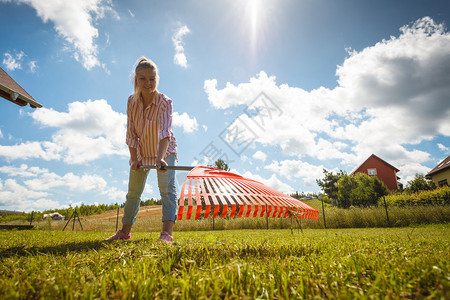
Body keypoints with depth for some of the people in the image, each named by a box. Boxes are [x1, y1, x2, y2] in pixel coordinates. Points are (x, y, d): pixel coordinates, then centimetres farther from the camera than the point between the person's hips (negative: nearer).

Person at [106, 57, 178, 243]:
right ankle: (125, 231, 27)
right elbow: (131, 133, -7)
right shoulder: (132, 101, -10)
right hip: (140, 152, 5)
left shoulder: (164, 102, -24)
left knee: (167, 189, -19)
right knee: (133, 192, 13)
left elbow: (165, 131, -38)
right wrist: (134, 158, -14)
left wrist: (160, 157, -52)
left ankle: (167, 233, -22)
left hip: (164, 151, -4)